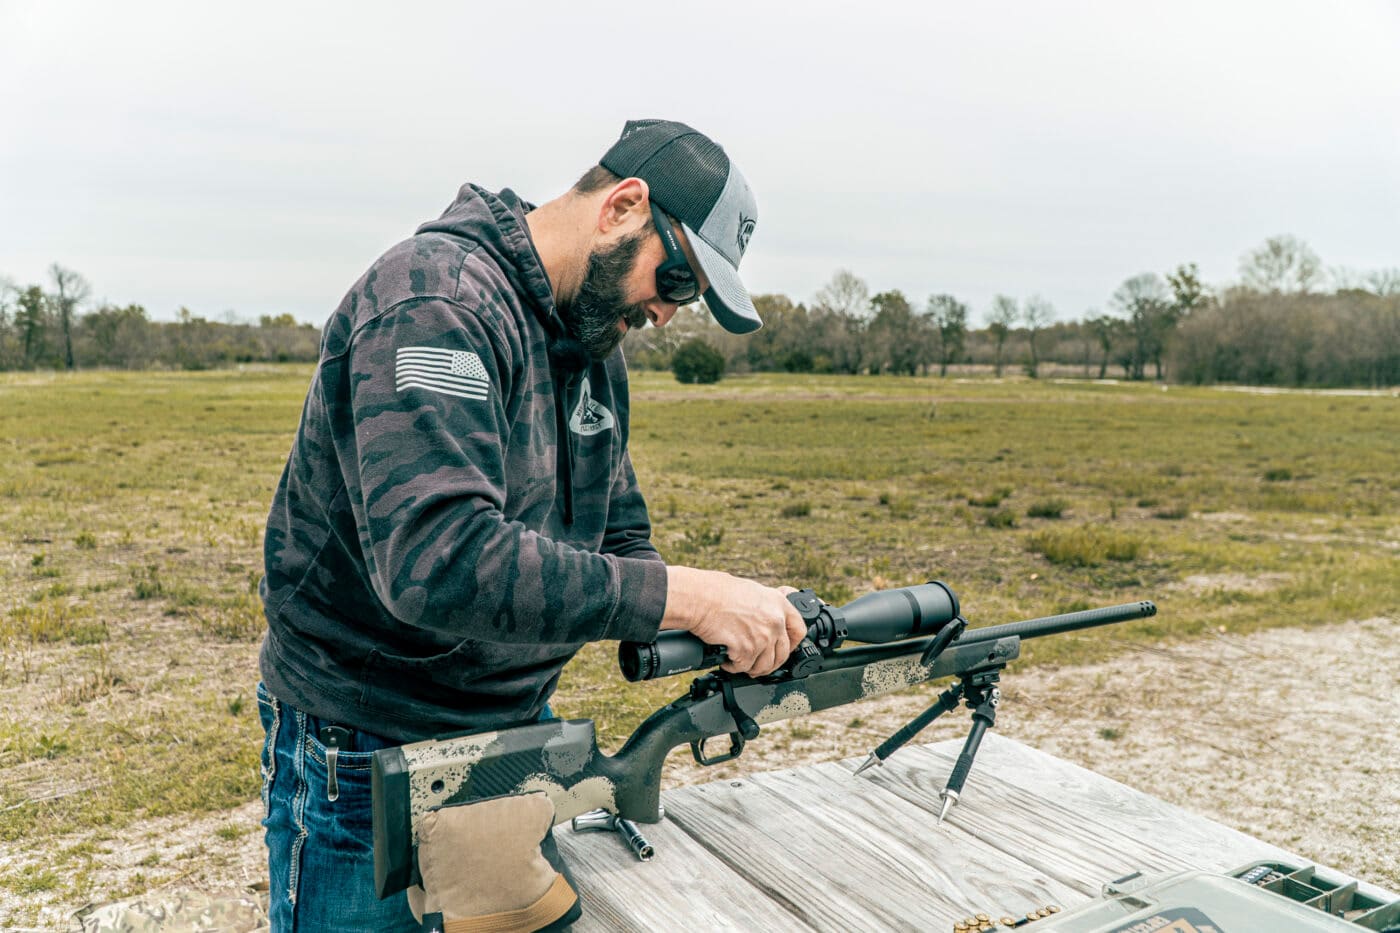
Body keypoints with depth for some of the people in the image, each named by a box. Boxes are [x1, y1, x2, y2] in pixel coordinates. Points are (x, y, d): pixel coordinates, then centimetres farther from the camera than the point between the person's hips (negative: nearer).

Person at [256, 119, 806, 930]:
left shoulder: (595, 344, 5)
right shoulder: (437, 299, -23)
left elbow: (620, 541, 9)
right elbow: (436, 559, -36)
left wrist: (723, 636, -9)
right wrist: (686, 597, -34)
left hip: (520, 723, 8)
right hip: (370, 759, -8)